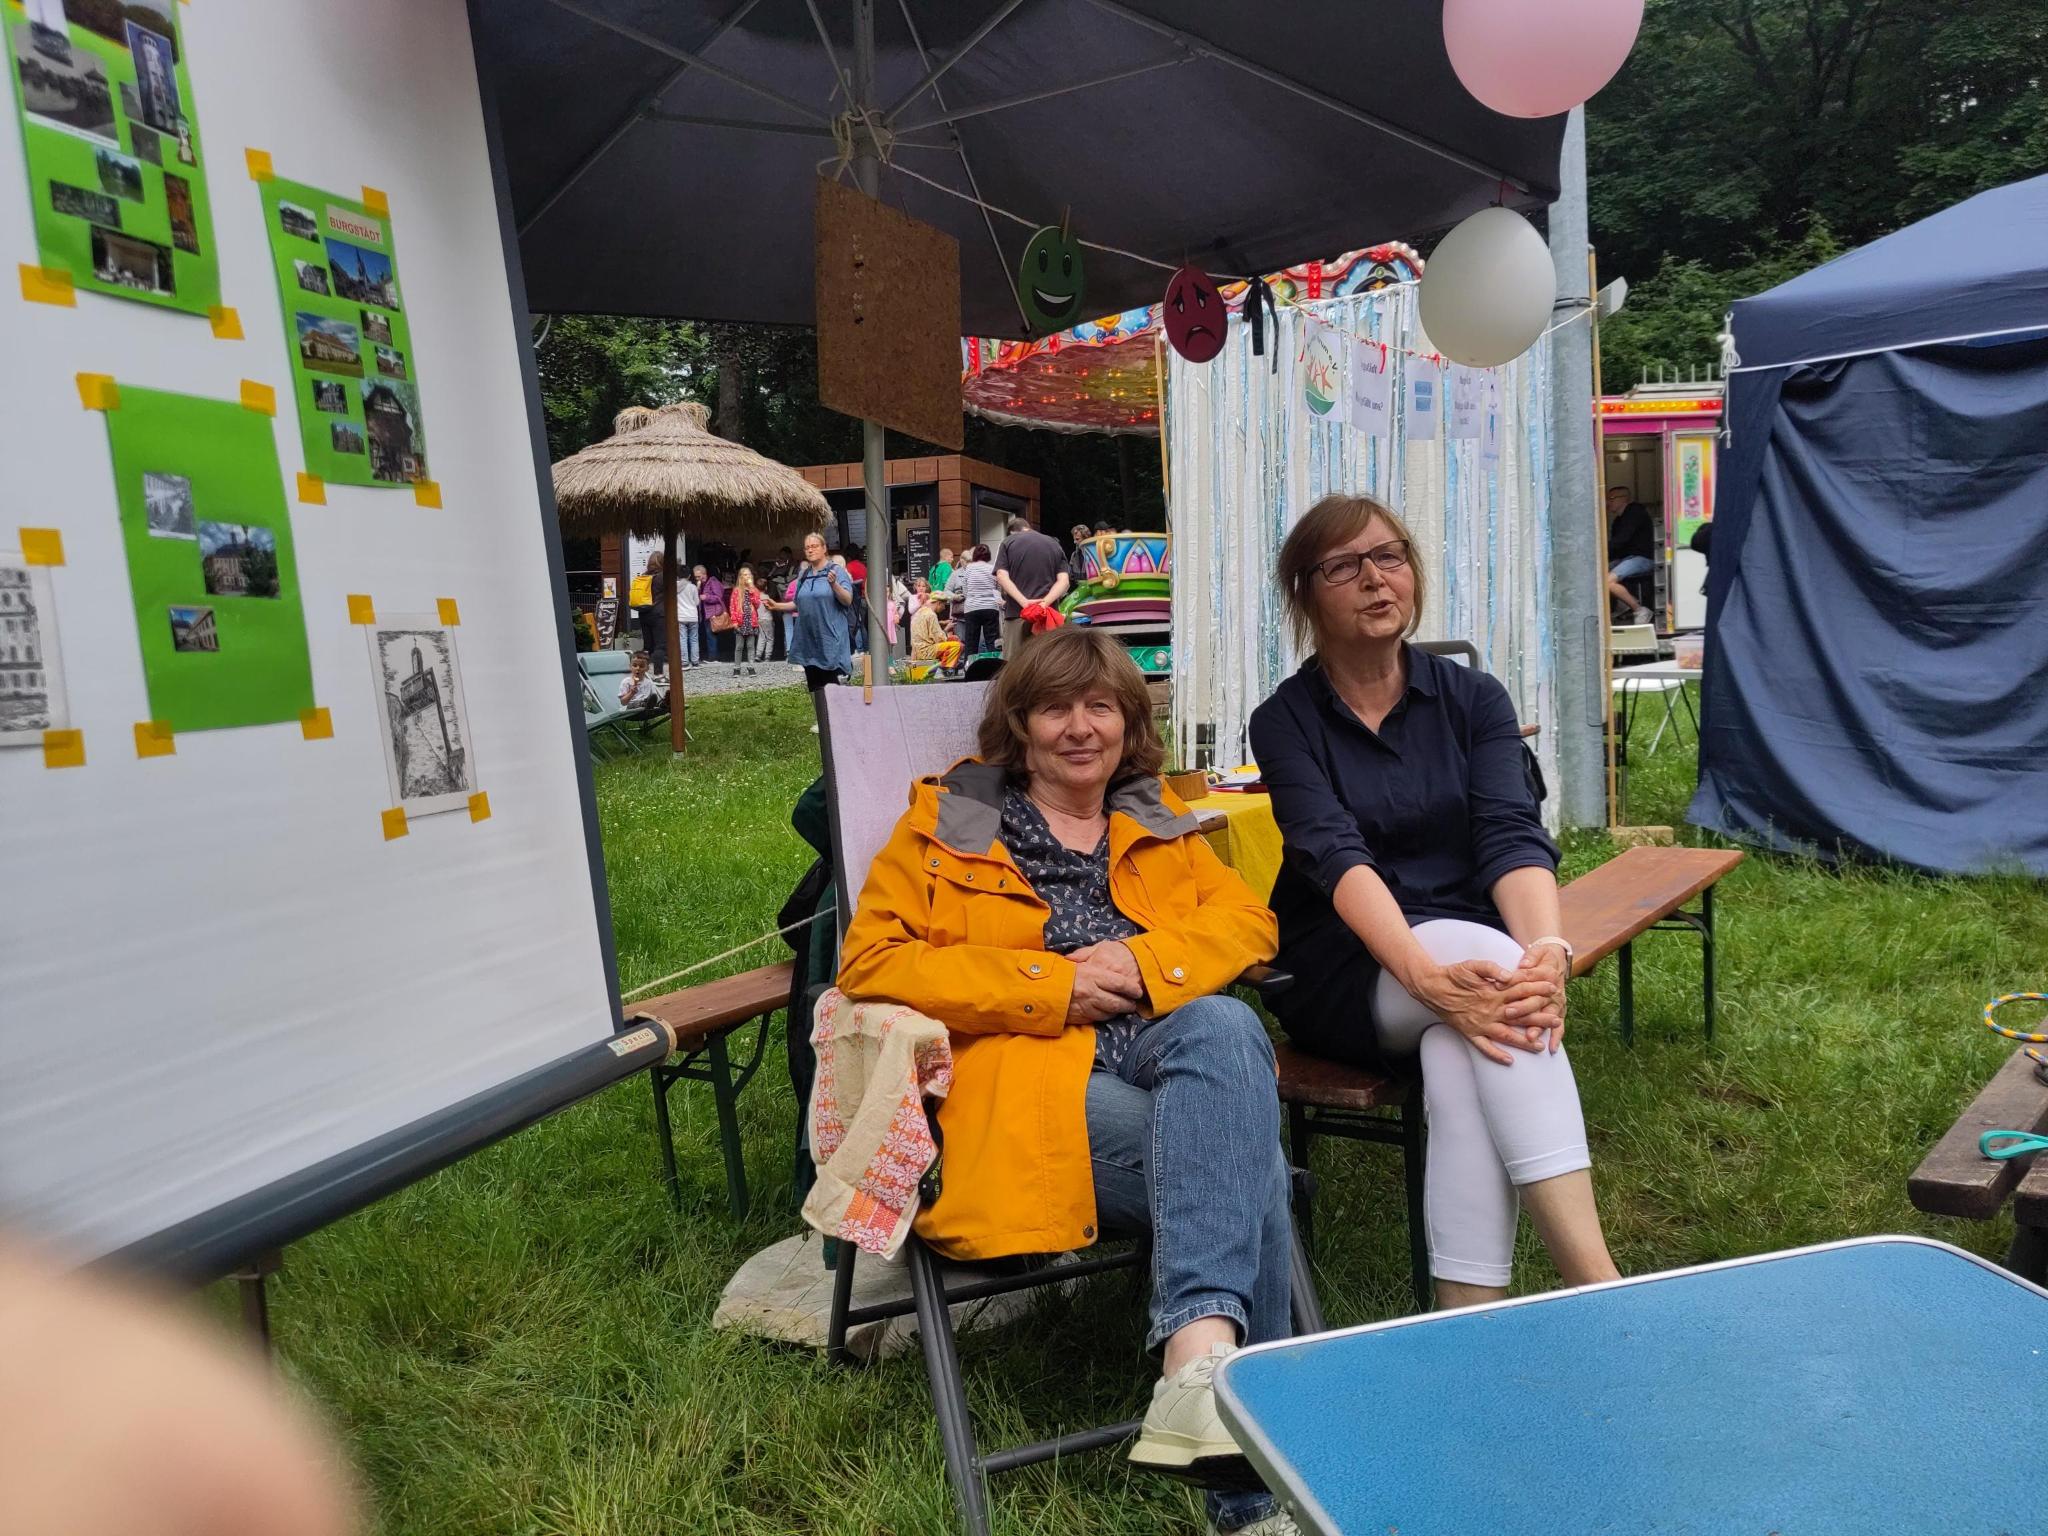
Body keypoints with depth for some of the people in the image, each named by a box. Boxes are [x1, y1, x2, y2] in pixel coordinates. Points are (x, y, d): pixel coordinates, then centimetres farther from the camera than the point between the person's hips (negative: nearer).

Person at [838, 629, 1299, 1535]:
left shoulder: (1157, 821, 24)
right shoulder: (948, 821, 13)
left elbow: (1247, 919, 11)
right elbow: (869, 961, 1)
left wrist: (1147, 964, -11)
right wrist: (1046, 984, -9)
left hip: (1169, 1046, 3)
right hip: (1032, 1073, -3)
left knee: (1226, 1025, -33)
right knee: (1246, 1167, -28)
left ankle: (1200, 1359, -39)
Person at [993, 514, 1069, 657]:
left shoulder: (1008, 543, 8)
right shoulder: (1055, 544, 14)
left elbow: (1002, 577, -7)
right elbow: (1063, 581, 1)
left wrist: (1024, 602, -16)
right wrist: (1045, 602, -12)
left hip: (1017, 614, -2)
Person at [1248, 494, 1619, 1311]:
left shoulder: (1474, 697, 4)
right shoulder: (1285, 720, -4)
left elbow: (1514, 836, -12)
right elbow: (1335, 855, -21)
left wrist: (1548, 949, -34)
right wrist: (1427, 976, -40)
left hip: (1467, 959, 2)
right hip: (1341, 982, -2)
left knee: (1461, 1048, -35)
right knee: (1478, 946, -35)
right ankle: (1596, 1284, -41)